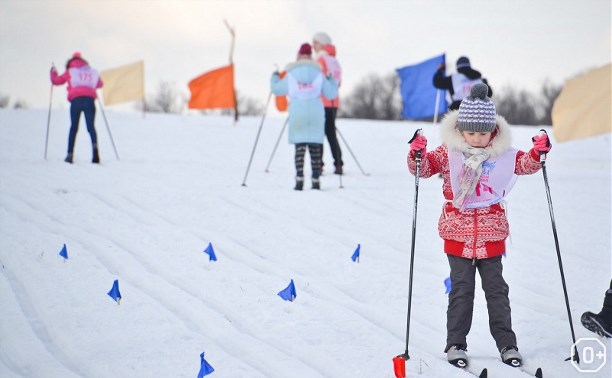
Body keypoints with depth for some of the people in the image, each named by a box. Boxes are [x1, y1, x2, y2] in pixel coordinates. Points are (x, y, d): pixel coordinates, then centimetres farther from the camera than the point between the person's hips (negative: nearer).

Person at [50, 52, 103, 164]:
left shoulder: (70, 71, 13)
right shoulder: (92, 72, 18)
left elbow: (56, 80, 17)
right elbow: (99, 84, 26)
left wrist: (53, 72, 38)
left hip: (76, 100, -1)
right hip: (89, 100, 1)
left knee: (73, 127, 6)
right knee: (90, 126, -2)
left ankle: (70, 154, 1)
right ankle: (95, 145, -30)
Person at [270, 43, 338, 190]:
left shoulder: (291, 74, 3)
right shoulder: (318, 73, 4)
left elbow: (276, 89, 11)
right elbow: (331, 93, 4)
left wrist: (274, 77, 31)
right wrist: (333, 80, 22)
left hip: (297, 113, -1)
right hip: (316, 113, 1)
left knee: (299, 146, 1)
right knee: (315, 147, 6)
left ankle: (299, 179, -12)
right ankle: (316, 180, 3)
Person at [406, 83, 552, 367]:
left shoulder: (502, 153, 2)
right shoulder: (448, 153, -4)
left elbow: (525, 164, 9)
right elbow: (423, 167, -5)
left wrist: (538, 153, -11)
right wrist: (417, 153, -26)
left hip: (491, 236, 2)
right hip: (458, 235, -2)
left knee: (496, 290, 8)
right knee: (461, 290, 4)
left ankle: (506, 343, 15)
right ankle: (455, 344, 12)